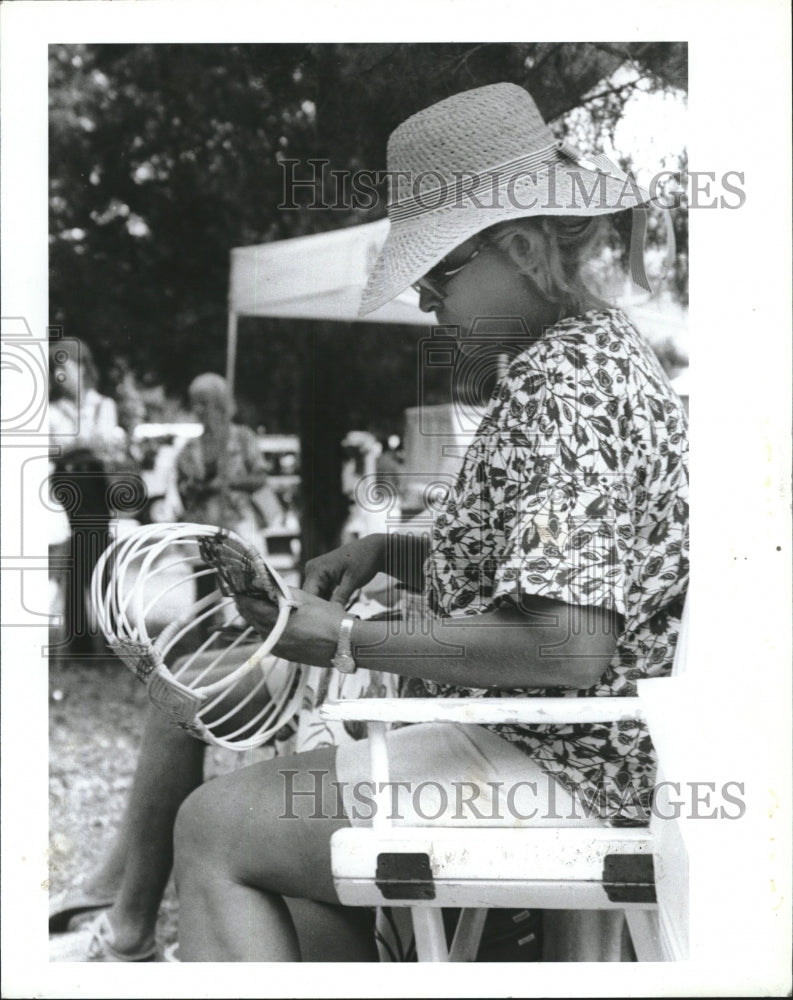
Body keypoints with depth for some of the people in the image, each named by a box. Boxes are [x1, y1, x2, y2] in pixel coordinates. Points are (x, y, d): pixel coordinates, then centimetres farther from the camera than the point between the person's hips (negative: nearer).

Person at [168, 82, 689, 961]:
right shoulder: (598, 352, 14)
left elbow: (568, 645, -28)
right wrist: (389, 553, 9)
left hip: (562, 780, -11)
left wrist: (349, 643, -19)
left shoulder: (558, 387, -20)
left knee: (212, 830, -10)